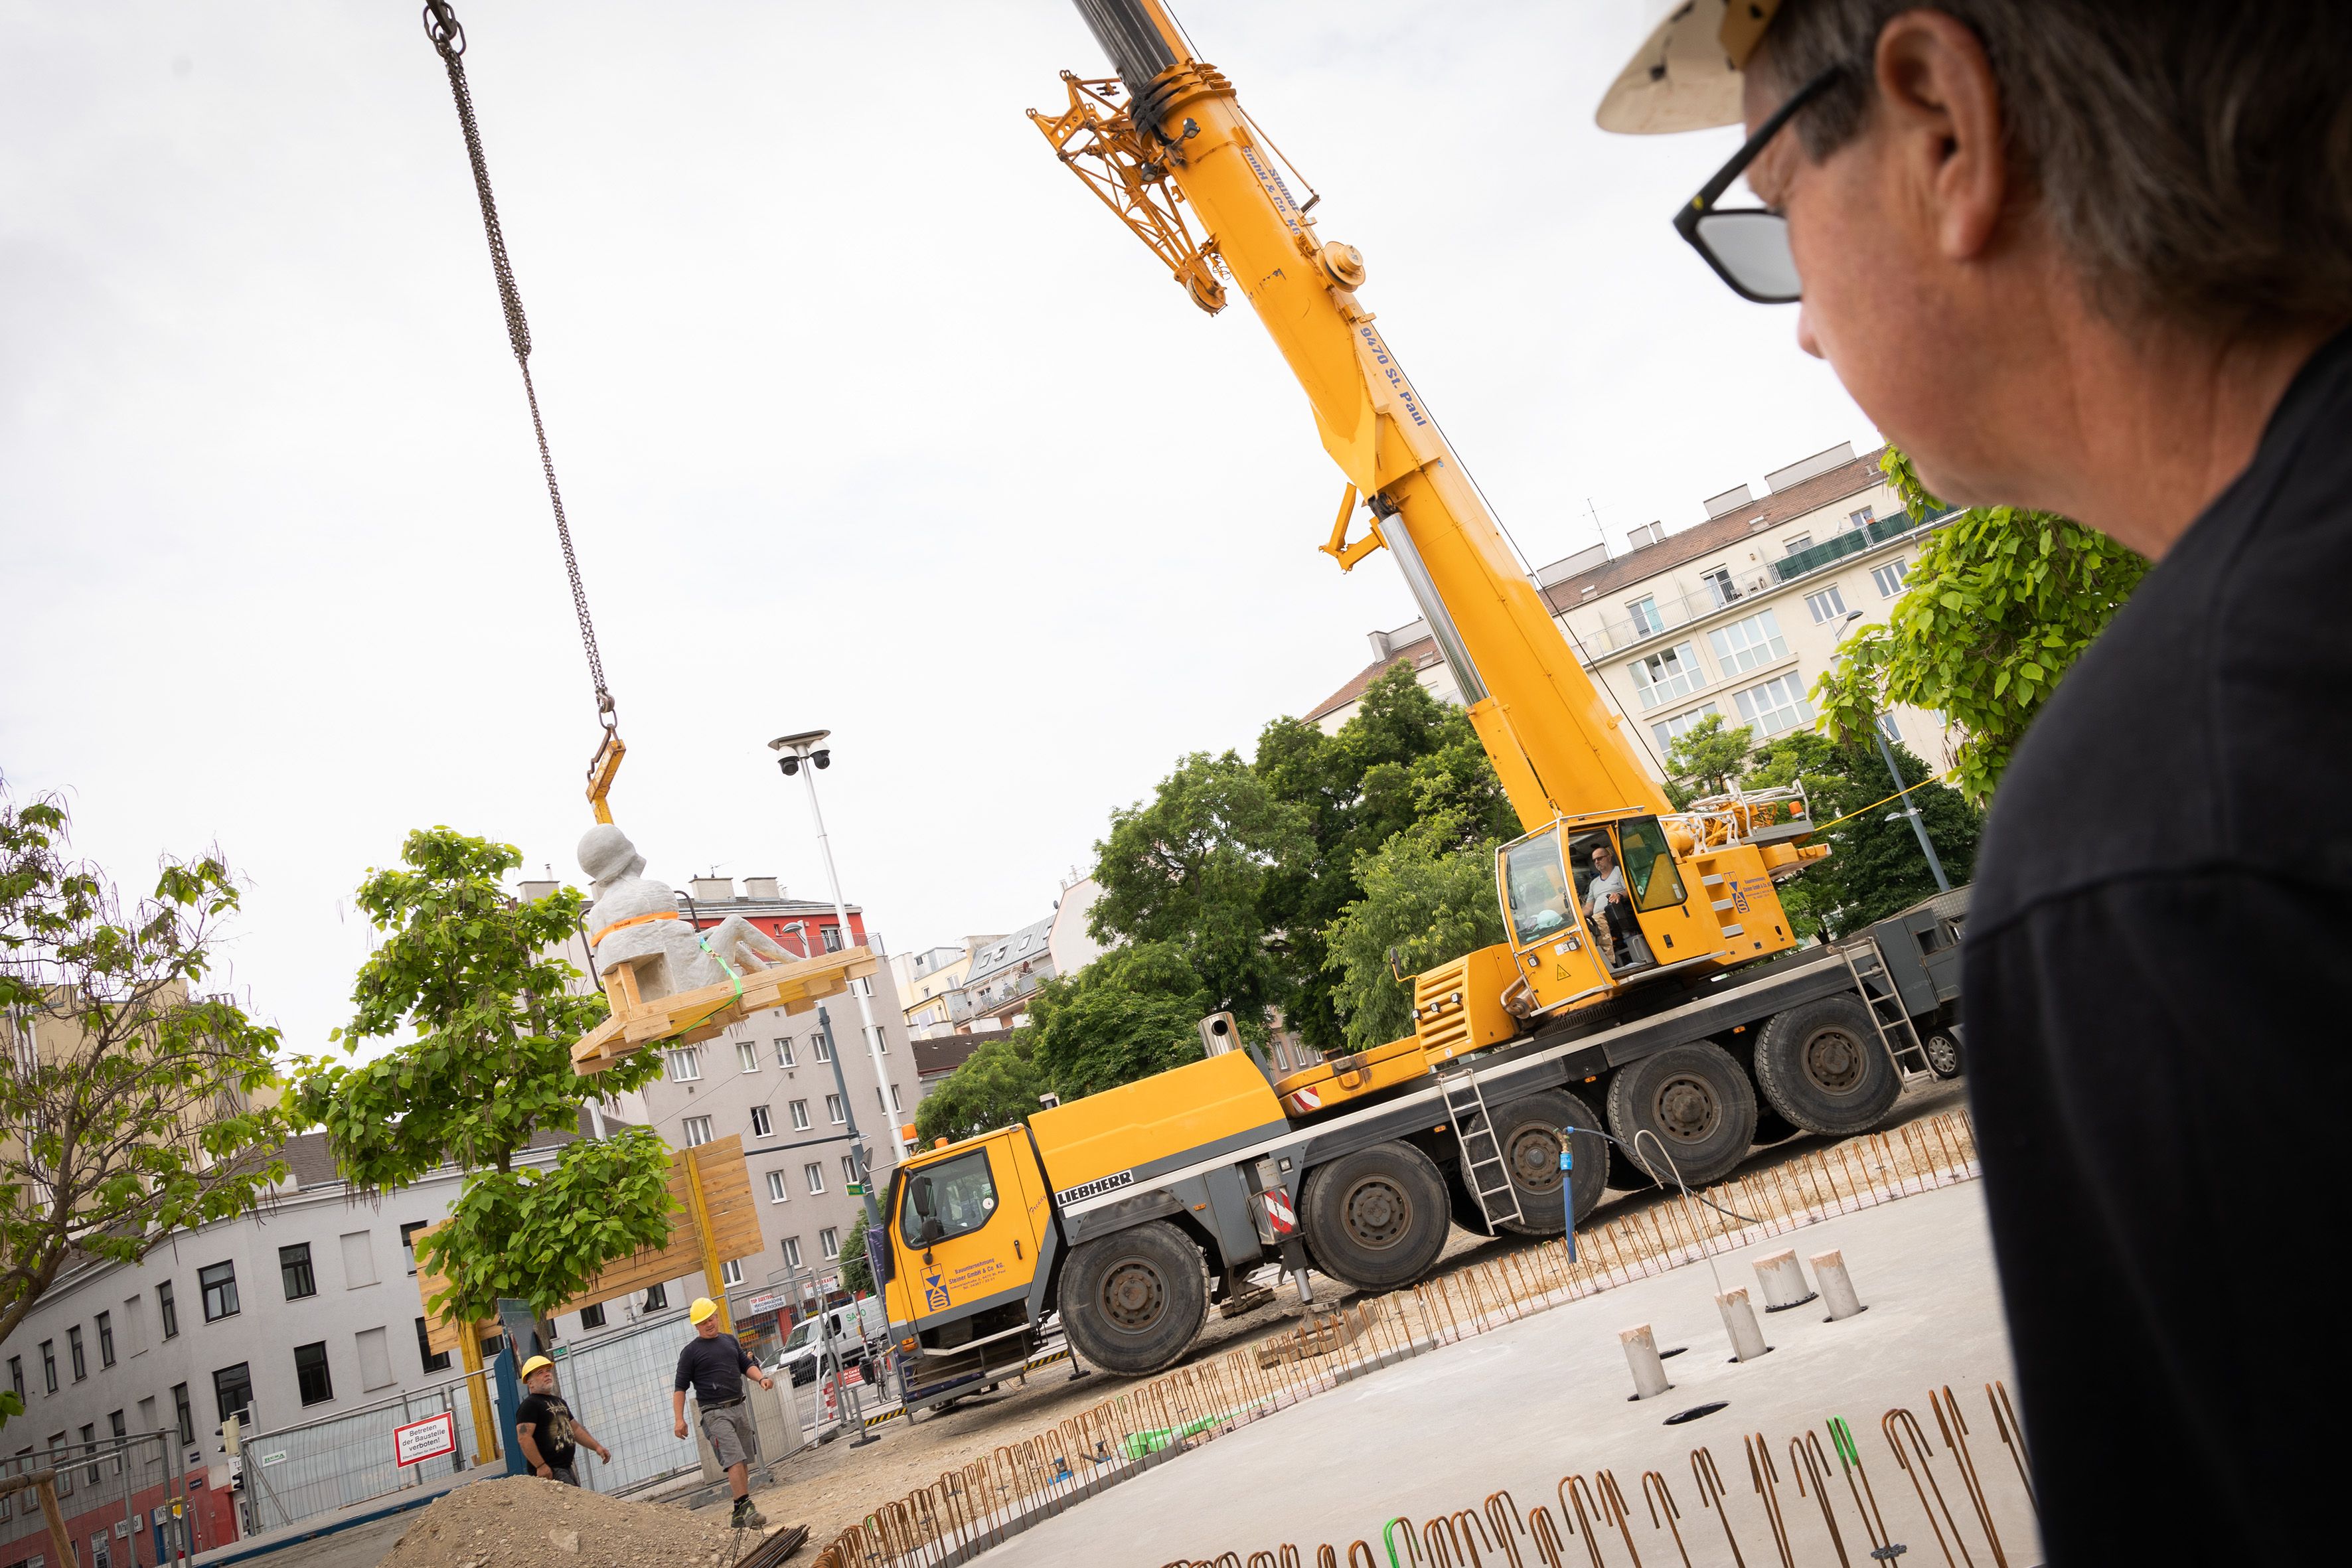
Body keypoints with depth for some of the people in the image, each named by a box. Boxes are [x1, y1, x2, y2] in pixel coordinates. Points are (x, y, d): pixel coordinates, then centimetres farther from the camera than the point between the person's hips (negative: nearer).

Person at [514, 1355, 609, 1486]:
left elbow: (576, 1428, 26)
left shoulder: (559, 1401, 21)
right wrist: (541, 1466, -24)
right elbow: (524, 1438, -18)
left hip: (567, 1468, 9)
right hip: (548, 1471, -9)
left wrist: (597, 1446, 16)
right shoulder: (529, 1405, -7)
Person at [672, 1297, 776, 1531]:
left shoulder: (730, 1340, 16)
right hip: (715, 1413, -6)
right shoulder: (691, 1351, -1)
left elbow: (747, 1364, 22)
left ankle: (741, 1514, 13)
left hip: (739, 1408, 6)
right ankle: (745, 1507, -20)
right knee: (734, 1460, -18)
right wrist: (680, 1419, -10)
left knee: (744, 1463, 6)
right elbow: (680, 1388, -2)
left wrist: (761, 1378, 2)